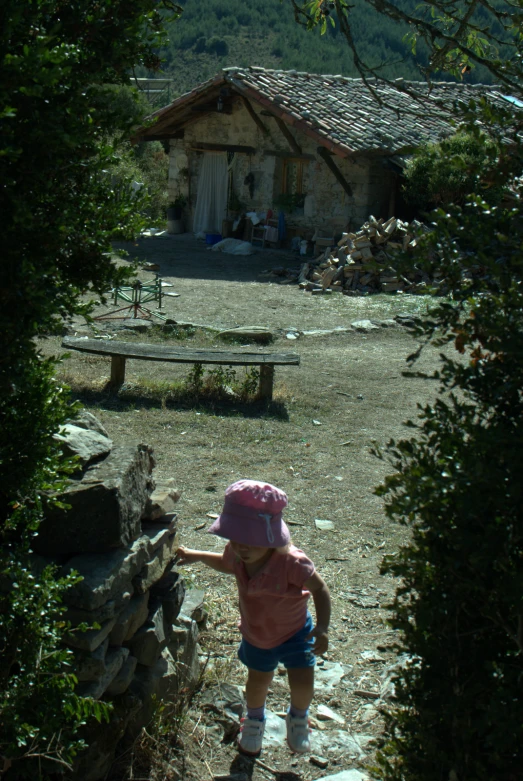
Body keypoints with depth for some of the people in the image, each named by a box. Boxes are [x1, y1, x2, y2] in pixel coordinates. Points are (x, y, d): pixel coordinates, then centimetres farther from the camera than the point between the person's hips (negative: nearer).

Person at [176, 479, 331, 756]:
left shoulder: (291, 562, -39)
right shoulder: (236, 554, -23)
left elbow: (319, 589, -26)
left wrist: (322, 627, -36)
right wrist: (197, 556, -3)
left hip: (294, 633, -3)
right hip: (255, 636, 4)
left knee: (302, 684, -5)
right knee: (257, 682, 19)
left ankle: (298, 717, 33)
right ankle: (254, 719, 53)